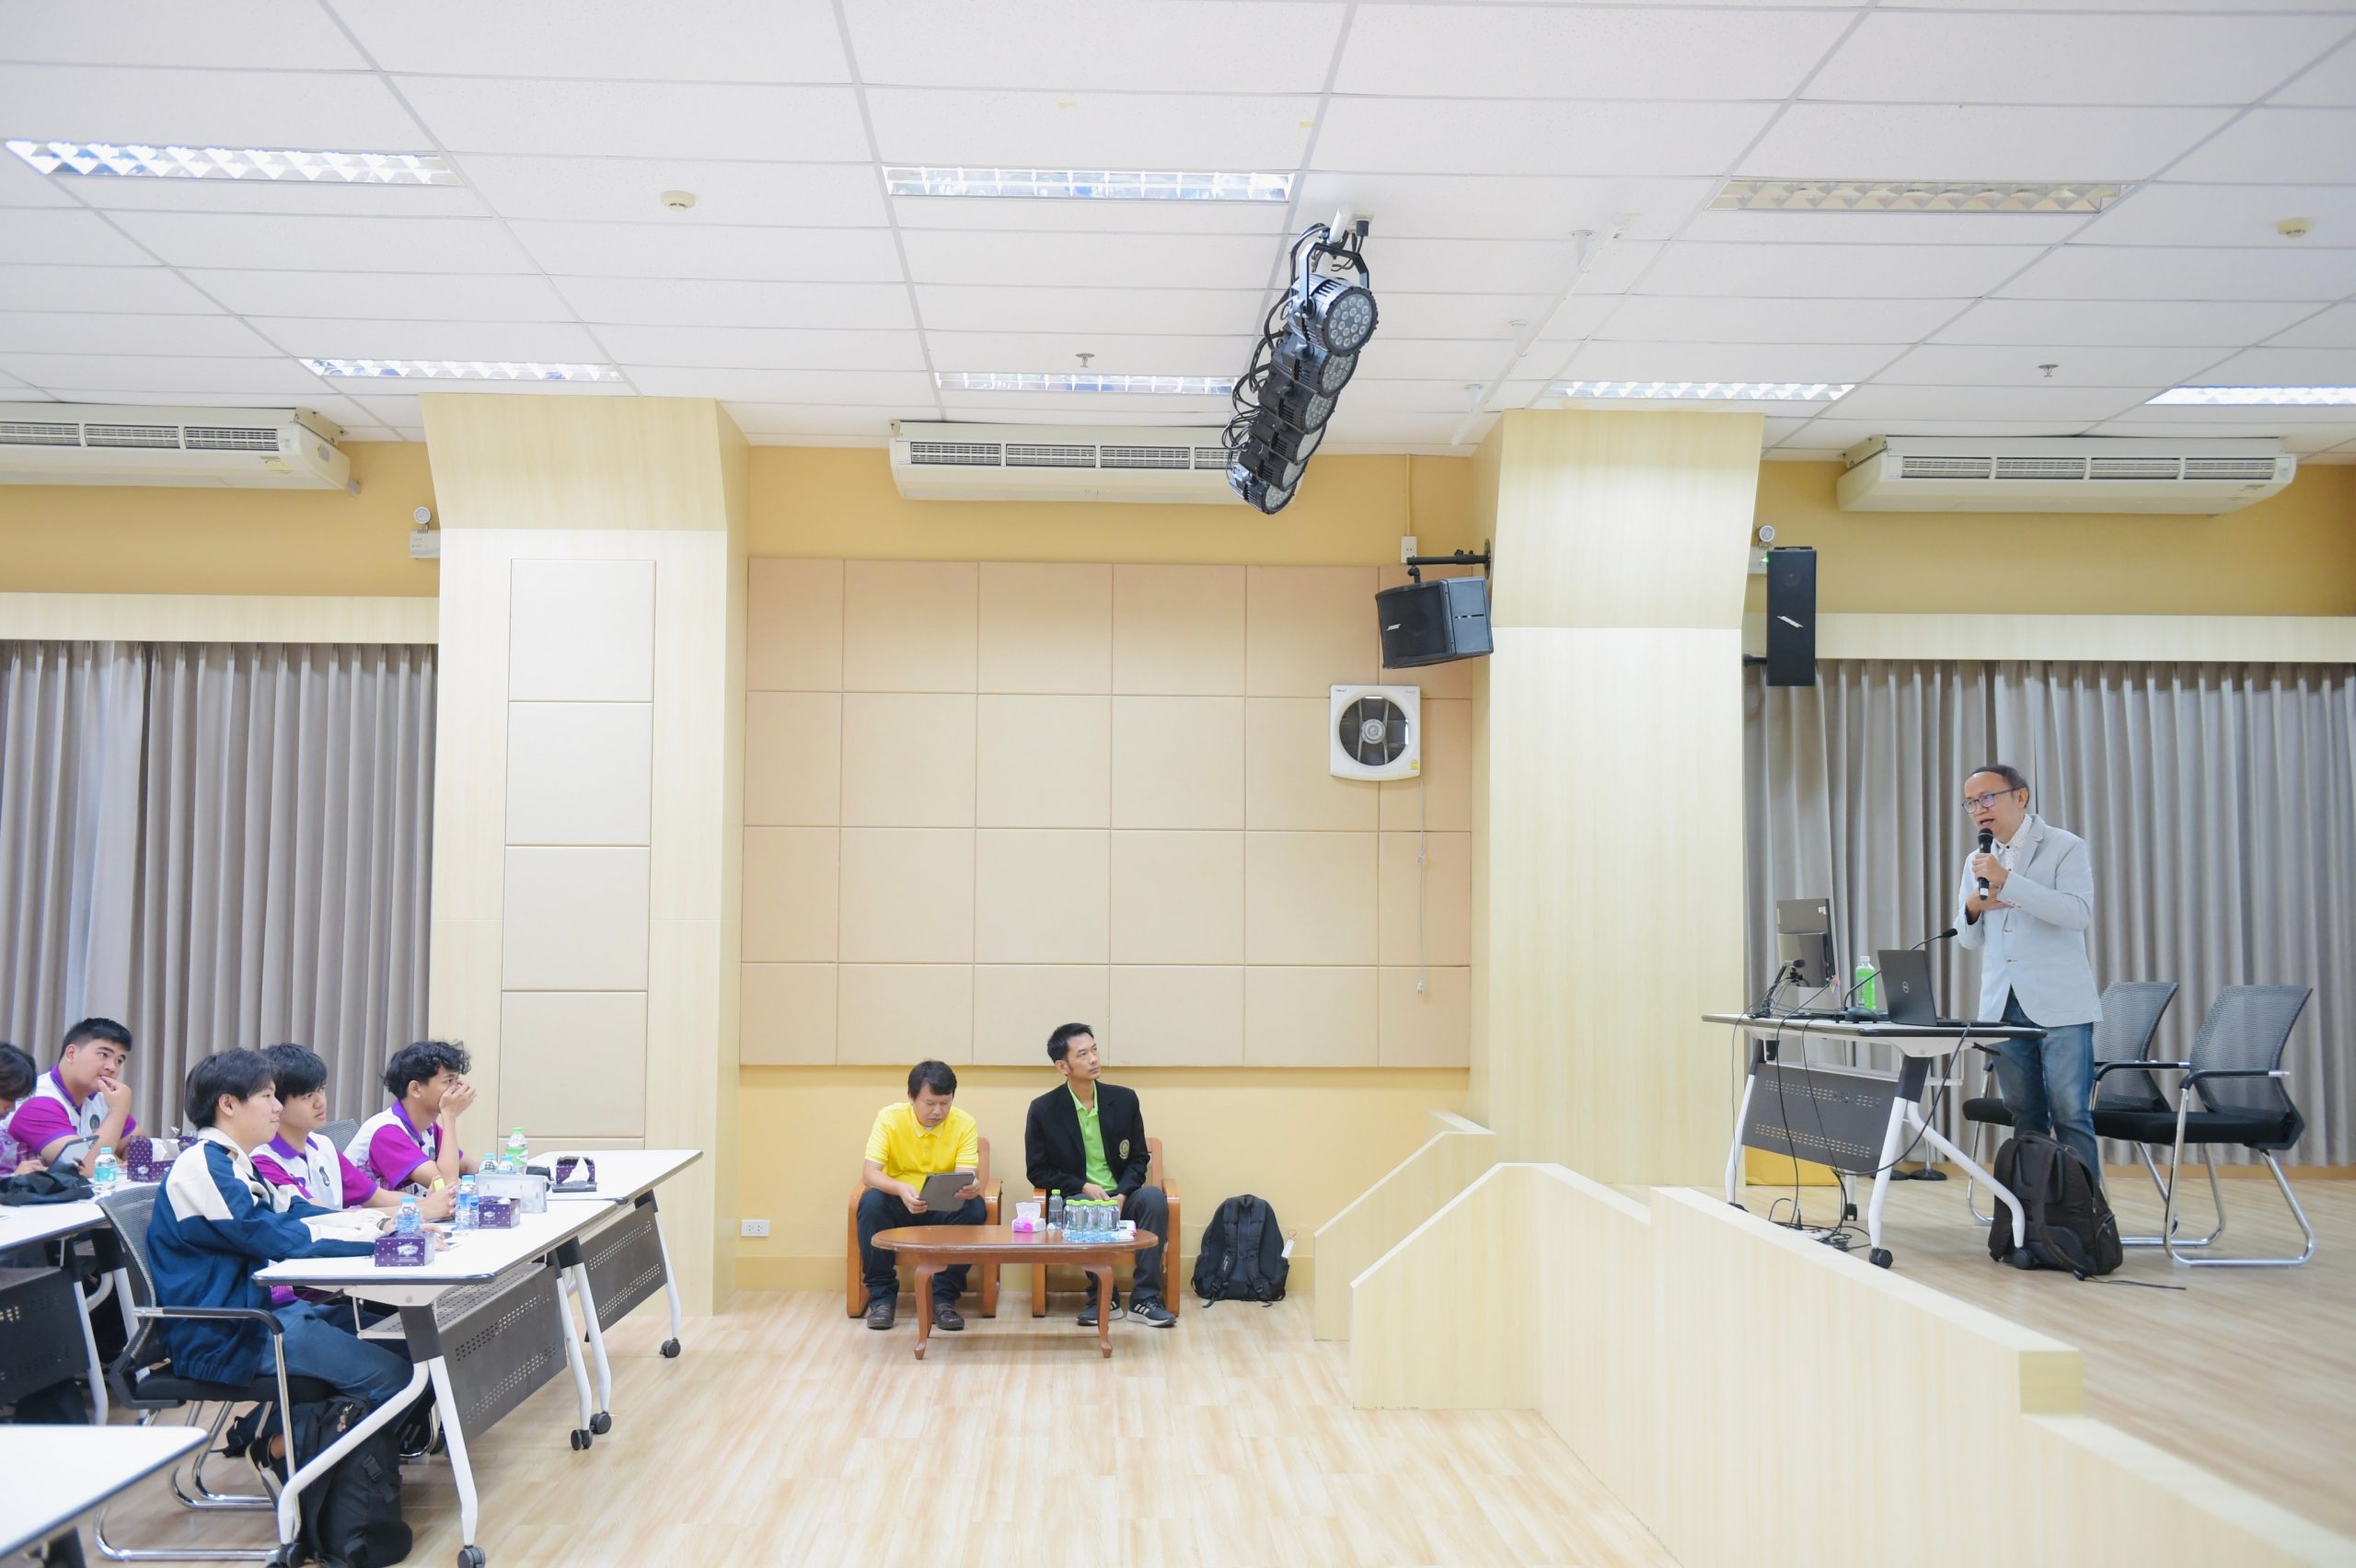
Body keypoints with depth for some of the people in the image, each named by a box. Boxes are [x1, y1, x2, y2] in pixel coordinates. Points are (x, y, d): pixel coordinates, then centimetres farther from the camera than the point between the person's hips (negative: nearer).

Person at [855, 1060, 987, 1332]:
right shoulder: (889, 1118, -14)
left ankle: (943, 1297, -19)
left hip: (946, 1208, 1)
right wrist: (902, 1189, -43)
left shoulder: (964, 1124, -12)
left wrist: (970, 1187, -46)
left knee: (974, 1207, -30)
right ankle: (881, 1295, -17)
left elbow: (966, 1178, -19)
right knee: (871, 1202, -32)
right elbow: (869, 1172, -22)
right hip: (900, 1203, 0)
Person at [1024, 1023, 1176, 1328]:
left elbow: (1139, 1159, 7)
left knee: (1153, 1197, -30)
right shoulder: (1043, 1109, -5)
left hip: (1121, 1198, 2)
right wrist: (1084, 1188, -16)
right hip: (1075, 1200, -2)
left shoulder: (1124, 1099, 2)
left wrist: (1122, 1194, -13)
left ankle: (1144, 1299, -24)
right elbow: (1038, 1172, -1)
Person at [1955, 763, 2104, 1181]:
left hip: (2059, 1005, -5)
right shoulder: (1977, 862, 16)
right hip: (2003, 1006, 5)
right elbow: (1971, 940, 19)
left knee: (2070, 1116, -7)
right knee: (2025, 1119, 8)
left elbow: (2079, 913, -17)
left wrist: (2008, 880, -21)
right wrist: (1972, 908, -3)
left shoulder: (2066, 847, -1)